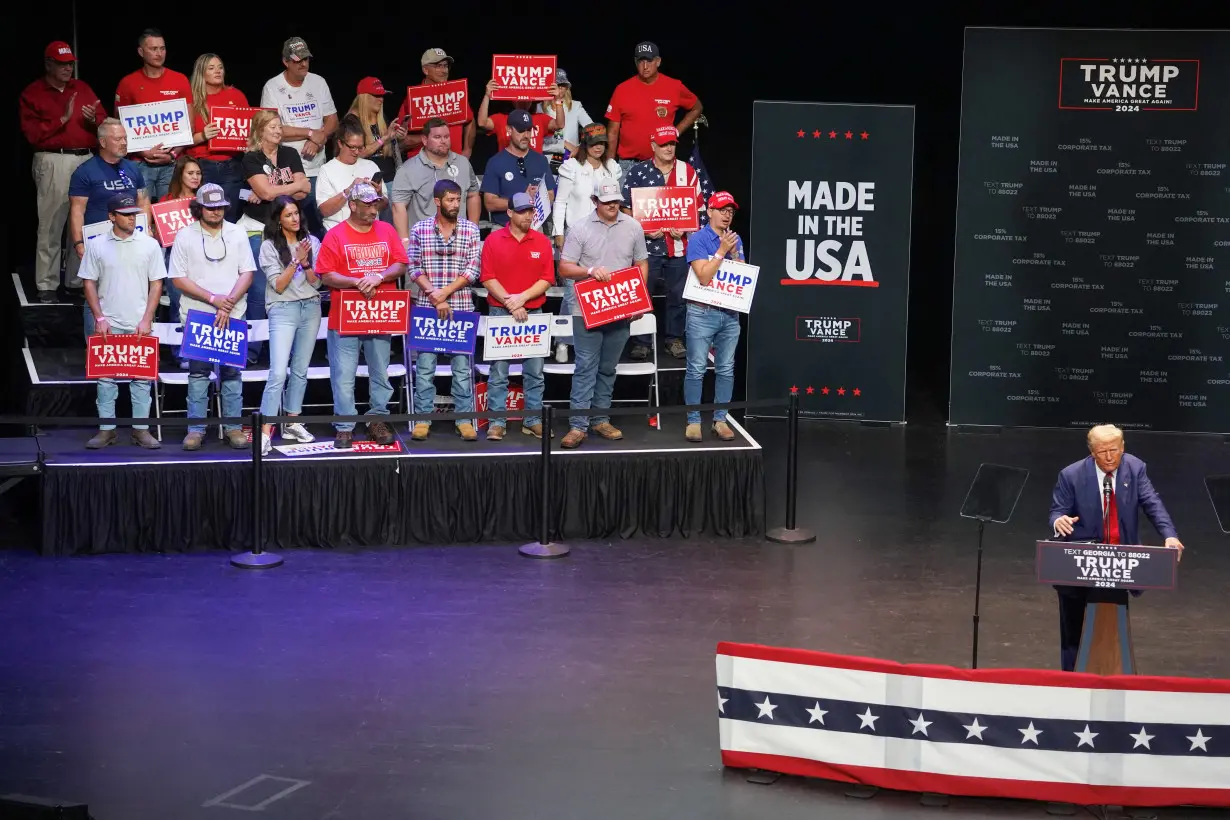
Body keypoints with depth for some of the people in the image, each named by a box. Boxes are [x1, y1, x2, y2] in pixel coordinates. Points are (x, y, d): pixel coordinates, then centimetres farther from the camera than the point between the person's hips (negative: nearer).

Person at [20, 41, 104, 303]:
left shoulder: (83, 89, 16)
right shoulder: (32, 94, 2)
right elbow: (32, 135, -7)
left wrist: (94, 120, -9)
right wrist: (63, 119, -13)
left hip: (86, 160, 5)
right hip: (53, 162, -5)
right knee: (51, 226, -6)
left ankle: (79, 281, 15)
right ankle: (47, 286, -3)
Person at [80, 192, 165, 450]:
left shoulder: (150, 245, 2)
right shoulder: (97, 245, 2)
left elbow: (156, 284, 3)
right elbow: (89, 283, 5)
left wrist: (146, 320, -5)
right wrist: (99, 318, -4)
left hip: (140, 325, 0)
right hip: (108, 325, 0)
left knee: (141, 378, 2)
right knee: (106, 377, 2)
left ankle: (141, 429, 8)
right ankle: (106, 429, 8)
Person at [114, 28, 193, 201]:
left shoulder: (180, 81, 5)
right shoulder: (127, 83, 3)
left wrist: (173, 154, -7)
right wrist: (143, 152, -9)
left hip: (173, 163, 1)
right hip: (139, 163, -1)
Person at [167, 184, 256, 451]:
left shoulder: (237, 234, 5)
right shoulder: (185, 236, 0)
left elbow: (247, 273, 2)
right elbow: (178, 278, -3)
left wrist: (228, 304, -11)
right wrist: (213, 299, -12)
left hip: (232, 315, 1)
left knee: (232, 372, 2)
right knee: (198, 372, 0)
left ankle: (233, 427, 7)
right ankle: (196, 429, 4)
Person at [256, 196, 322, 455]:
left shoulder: (312, 242, 6)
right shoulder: (269, 247, -3)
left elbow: (316, 282, 3)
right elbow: (278, 285, -8)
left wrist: (306, 262, -14)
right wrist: (296, 261, -15)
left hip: (310, 308, 4)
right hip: (283, 310, -4)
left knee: (300, 370, 10)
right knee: (278, 372, -14)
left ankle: (291, 424, 20)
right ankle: (265, 432, -16)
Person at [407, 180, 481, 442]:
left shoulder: (471, 229, 4)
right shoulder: (420, 229, 3)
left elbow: (473, 269, -2)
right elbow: (414, 268, 0)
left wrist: (445, 292, -11)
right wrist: (434, 297, -10)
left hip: (461, 306, 0)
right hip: (426, 306, 0)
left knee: (462, 365, 3)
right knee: (424, 365, 0)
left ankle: (464, 419, 8)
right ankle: (423, 419, 6)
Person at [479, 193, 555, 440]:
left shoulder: (542, 242, 4)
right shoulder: (493, 240, -1)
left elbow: (547, 280, 1)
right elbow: (488, 279, -4)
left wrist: (522, 298, -12)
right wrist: (509, 303, -14)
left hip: (533, 313, 2)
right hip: (500, 312, -2)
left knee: (534, 372, 4)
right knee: (498, 371, -1)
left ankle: (533, 420, 11)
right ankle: (497, 422, 2)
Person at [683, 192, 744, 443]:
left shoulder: (735, 240, 10)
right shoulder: (698, 240, -8)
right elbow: (704, 276, -17)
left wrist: (734, 252, -8)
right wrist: (721, 250, -17)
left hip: (730, 313, 5)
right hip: (702, 312, -5)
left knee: (726, 369, 7)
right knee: (696, 369, -3)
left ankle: (720, 420, 13)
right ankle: (693, 421, 2)